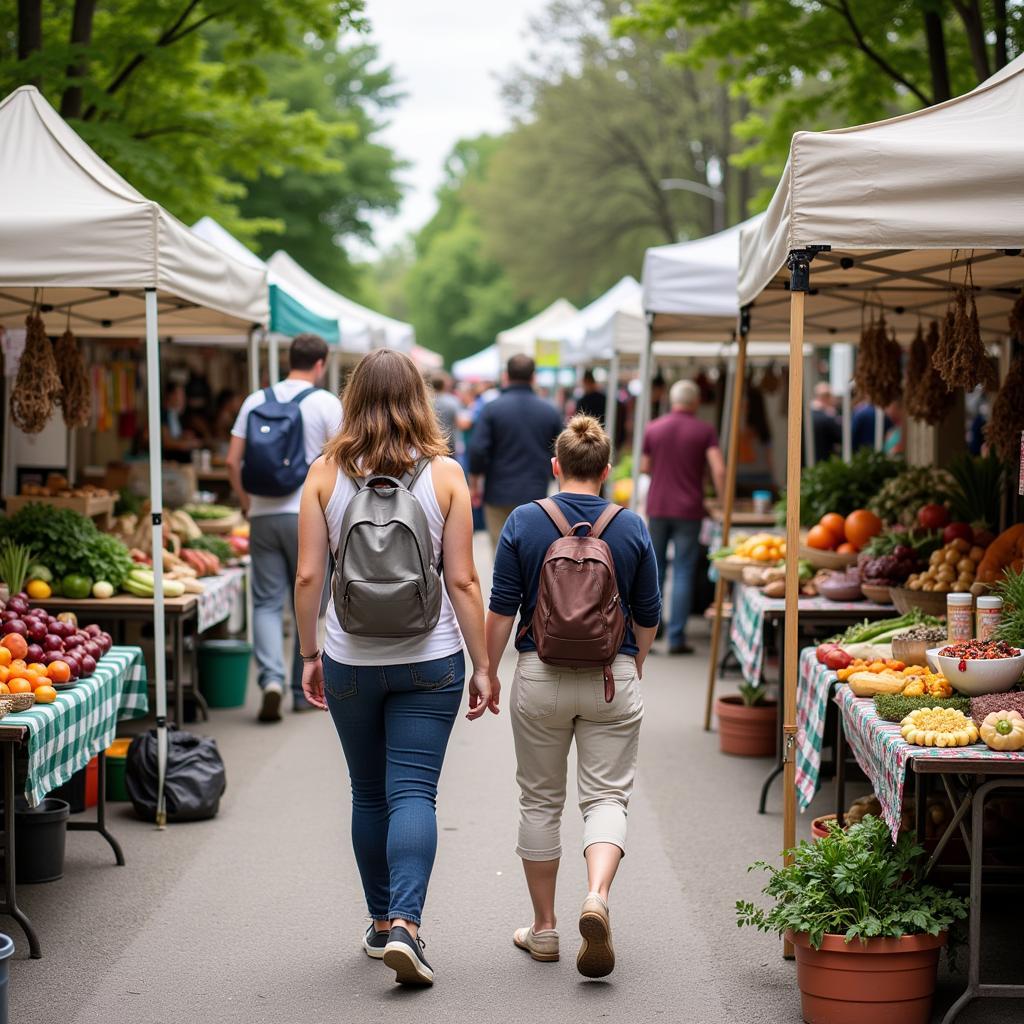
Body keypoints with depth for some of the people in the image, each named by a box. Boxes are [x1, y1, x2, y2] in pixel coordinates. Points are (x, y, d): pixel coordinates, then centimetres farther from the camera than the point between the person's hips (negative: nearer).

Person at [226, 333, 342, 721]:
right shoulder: (326, 403, -3)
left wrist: (247, 502, 15)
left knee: (267, 601, 6)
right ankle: (305, 690, 15)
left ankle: (271, 678, -14)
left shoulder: (256, 401, 7)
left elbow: (233, 461, 4)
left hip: (264, 514, 2)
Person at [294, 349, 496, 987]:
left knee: (369, 795, 15)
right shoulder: (444, 473, -5)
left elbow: (308, 575, -3)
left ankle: (381, 923, 24)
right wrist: (483, 666, 2)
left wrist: (308, 655, 9)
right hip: (429, 658, -1)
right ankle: (405, 922, -16)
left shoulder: (326, 473, -2)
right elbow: (463, 582, -6)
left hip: (350, 660, 2)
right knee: (414, 792, -1)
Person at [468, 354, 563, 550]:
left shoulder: (492, 409, -6)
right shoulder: (550, 412, 2)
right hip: (536, 495, 2)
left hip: (500, 494, -2)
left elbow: (478, 451, -12)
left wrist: (474, 483, 1)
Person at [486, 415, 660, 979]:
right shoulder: (632, 528, -2)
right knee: (607, 796, 5)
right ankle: (597, 896, -21)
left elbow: (501, 611, -6)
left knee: (541, 801, 12)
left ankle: (543, 928, 18)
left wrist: (486, 674, 6)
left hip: (541, 678, 0)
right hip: (612, 679, 0)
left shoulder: (523, 523, -6)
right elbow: (647, 618, 5)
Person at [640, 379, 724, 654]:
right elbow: (718, 471, -13)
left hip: (657, 508, 2)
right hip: (689, 510, -2)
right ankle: (676, 638, -2)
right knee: (683, 573, 1)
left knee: (655, 571, 12)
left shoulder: (653, 428, 3)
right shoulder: (705, 431, -4)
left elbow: (645, 468, 10)